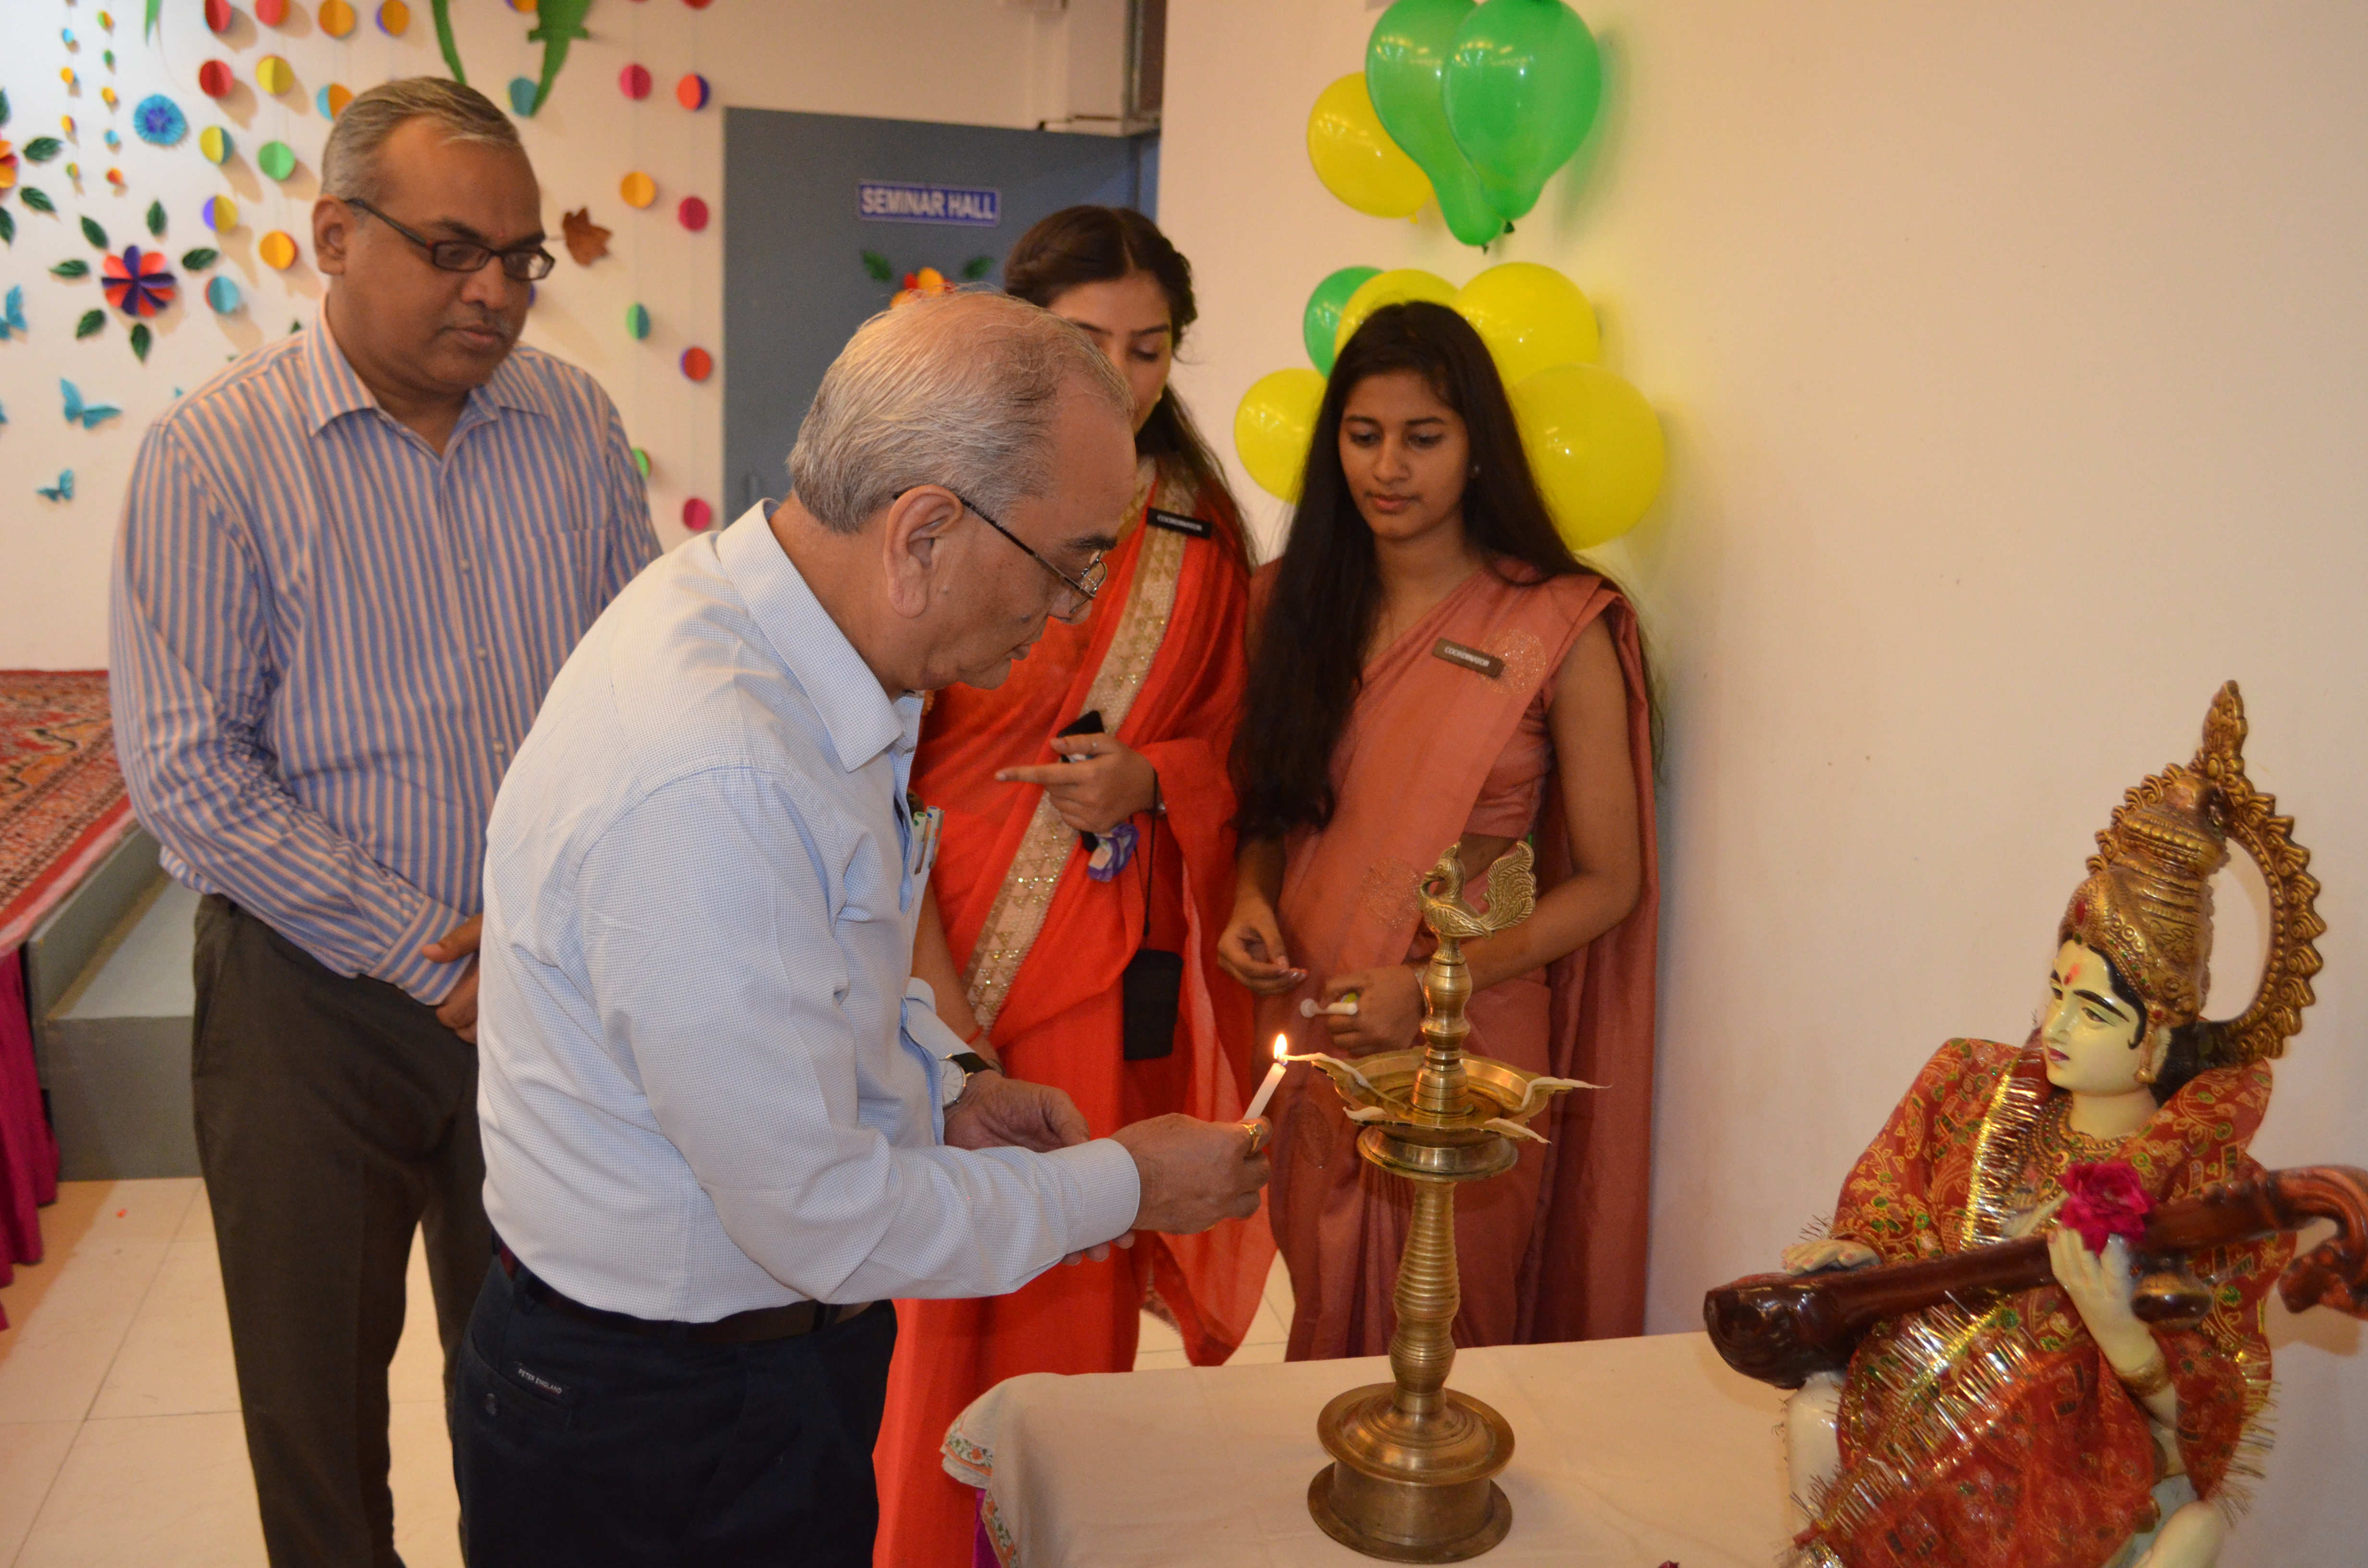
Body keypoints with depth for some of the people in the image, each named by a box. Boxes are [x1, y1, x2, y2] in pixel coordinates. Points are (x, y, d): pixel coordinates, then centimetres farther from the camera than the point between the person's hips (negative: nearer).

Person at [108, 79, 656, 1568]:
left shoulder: (574, 420, 1)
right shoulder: (212, 453, -9)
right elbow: (189, 775, -12)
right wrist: (429, 950, -14)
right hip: (316, 998, -2)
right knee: (316, 1383, 15)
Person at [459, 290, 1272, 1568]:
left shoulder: (764, 621, -4)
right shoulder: (705, 788, -36)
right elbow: (824, 1218, -27)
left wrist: (944, 1084, 0)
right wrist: (1119, 1187, -14)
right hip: (661, 1432, -8)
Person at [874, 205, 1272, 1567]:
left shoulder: (1202, 535, 6)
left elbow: (1233, 743, 14)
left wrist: (1154, 778, -9)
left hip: (1117, 984, 3)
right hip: (951, 969, -2)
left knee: (1079, 1301, 12)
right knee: (937, 1308, 6)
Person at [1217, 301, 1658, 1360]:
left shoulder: (1560, 628, -9)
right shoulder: (1294, 600, 4)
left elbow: (1609, 883, -6)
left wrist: (1434, 987, -15)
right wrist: (1252, 899, -5)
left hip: (1471, 1040, -3)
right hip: (1310, 1035, 4)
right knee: (1324, 1325, 17)